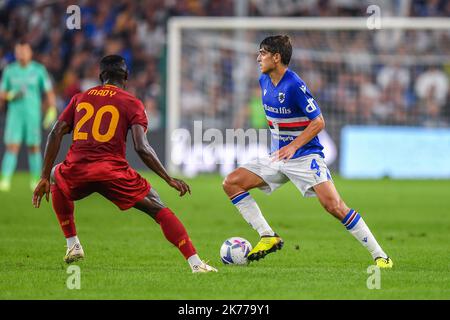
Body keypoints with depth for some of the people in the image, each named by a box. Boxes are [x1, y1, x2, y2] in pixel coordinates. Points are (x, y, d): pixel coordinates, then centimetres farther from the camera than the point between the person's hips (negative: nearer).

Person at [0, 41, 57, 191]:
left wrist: (51, 113, -5)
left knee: (34, 147, 4)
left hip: (33, 115, -1)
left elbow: (49, 93, 3)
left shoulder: (39, 70, -1)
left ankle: (36, 180, 17)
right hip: (14, 115, 1)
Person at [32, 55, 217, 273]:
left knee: (56, 178, 38)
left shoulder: (80, 98, 20)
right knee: (159, 210, 7)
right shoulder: (132, 103, 9)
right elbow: (141, 147, -5)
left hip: (76, 172, 3)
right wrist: (170, 180, 0)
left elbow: (56, 134, 12)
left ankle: (72, 245, 31)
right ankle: (195, 262, -8)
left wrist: (45, 178, 14)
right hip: (112, 171, -3)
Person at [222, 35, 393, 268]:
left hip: (305, 156, -8)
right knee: (231, 183, -3)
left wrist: (293, 146, -24)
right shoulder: (264, 81, 6)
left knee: (333, 205, -21)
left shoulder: (294, 85, -18)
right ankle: (268, 237, -1)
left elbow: (318, 122, -17)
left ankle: (379, 256, -13)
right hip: (278, 157, 8)